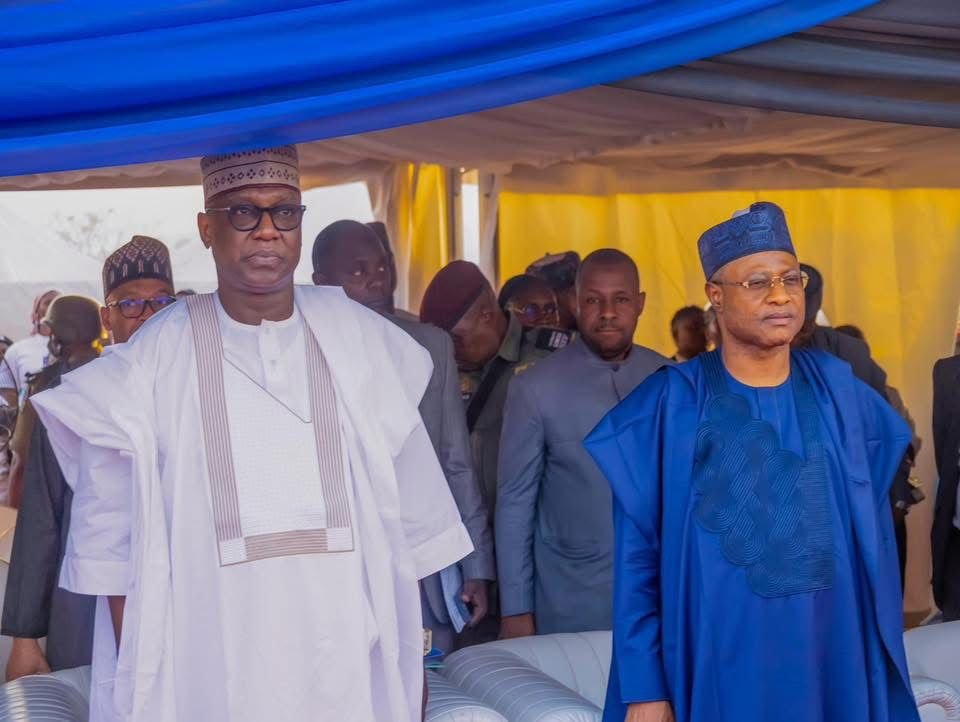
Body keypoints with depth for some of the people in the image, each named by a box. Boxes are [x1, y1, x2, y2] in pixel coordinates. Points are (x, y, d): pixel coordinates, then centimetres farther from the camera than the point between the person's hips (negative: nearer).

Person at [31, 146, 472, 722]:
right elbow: (111, 550, 1)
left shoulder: (362, 343, 1)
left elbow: (411, 527, 5)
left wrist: (412, 666, 7)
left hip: (355, 675, 2)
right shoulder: (151, 363, -4)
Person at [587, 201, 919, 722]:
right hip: (715, 671, -3)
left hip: (833, 664, 3)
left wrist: (879, 658, 3)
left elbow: (872, 536, 6)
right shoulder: (669, 404, -8)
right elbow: (637, 560, -6)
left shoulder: (838, 392, 1)